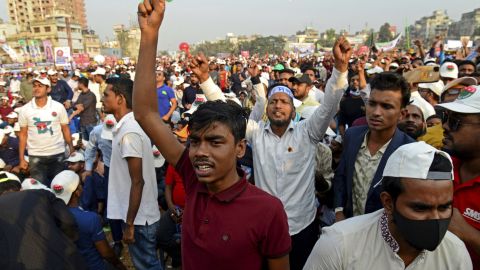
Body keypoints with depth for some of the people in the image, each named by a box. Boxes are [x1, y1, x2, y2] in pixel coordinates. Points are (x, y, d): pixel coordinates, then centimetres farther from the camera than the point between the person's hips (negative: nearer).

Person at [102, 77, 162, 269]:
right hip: (141, 213, 9)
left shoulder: (129, 132, -23)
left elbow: (137, 182, -23)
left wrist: (129, 224, -18)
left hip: (139, 216, -9)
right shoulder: (128, 126, 7)